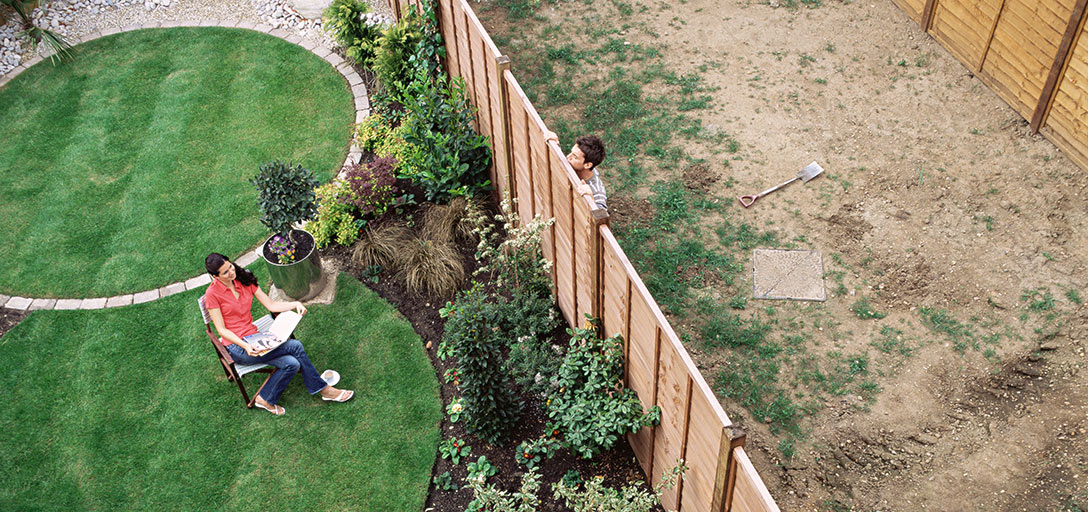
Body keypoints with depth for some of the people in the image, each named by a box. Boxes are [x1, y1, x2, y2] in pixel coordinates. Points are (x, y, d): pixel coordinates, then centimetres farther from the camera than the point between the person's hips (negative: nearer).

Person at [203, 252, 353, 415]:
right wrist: (245, 346, -27)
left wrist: (295, 304, -11)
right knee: (295, 346, -21)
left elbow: (271, 305, 7)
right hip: (236, 347, -6)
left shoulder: (244, 281, 6)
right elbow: (222, 329, -12)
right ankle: (323, 389, -9)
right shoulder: (212, 294, -10)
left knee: (292, 363, -21)